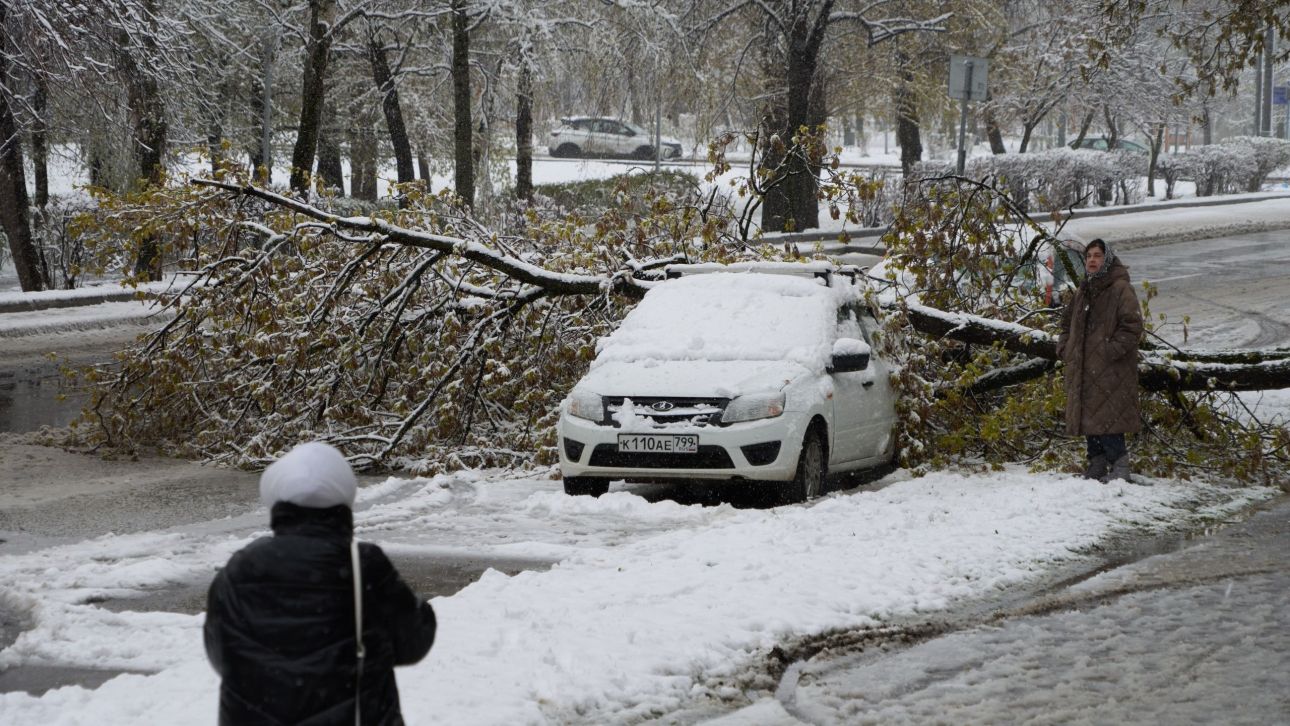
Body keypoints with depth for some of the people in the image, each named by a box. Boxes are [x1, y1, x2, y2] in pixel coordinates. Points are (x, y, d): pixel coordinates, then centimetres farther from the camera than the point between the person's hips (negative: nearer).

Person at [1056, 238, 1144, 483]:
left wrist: (1111, 350, -19)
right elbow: (1067, 323, 29)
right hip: (1084, 370, 8)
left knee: (1107, 417, -13)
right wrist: (1065, 348, 13)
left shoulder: (1120, 289, -7)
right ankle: (1097, 465, 16)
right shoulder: (1083, 292, 18)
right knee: (1089, 417, 9)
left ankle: (1119, 466, -8)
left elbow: (1132, 325, -15)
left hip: (1110, 370, -8)